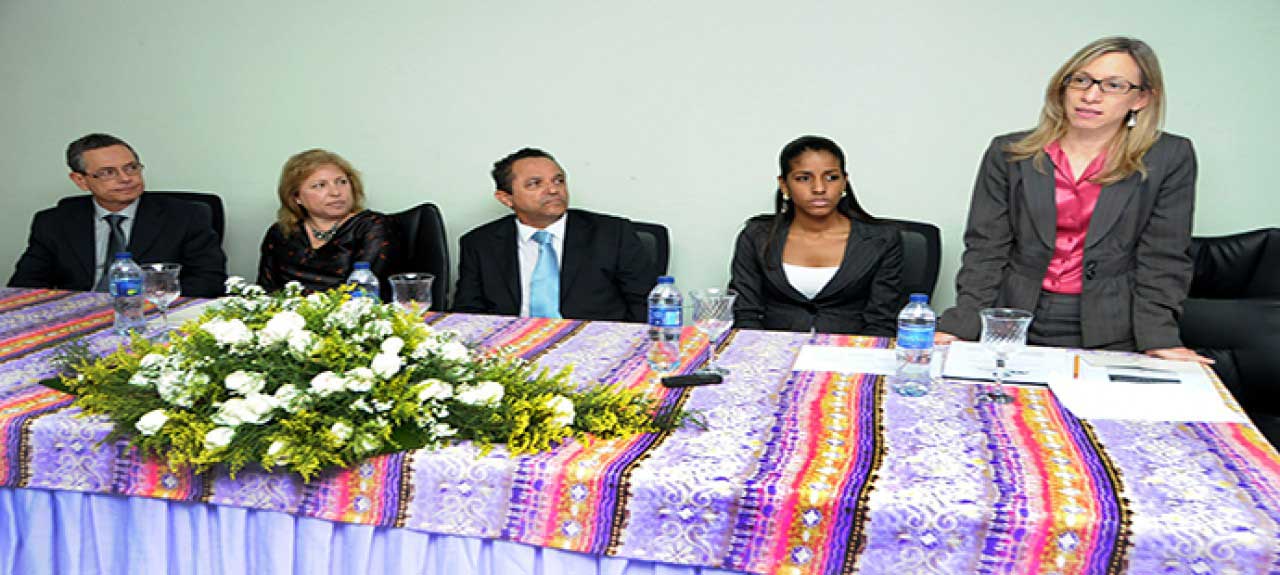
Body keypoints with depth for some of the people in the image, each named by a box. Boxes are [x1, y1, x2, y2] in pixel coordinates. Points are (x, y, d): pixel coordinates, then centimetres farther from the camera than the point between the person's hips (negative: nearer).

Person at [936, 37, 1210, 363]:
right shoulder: (1008, 153, 6)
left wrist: (1158, 338, -8)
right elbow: (985, 248, 3)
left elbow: (1163, 259, 3)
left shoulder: (1170, 158, 4)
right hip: (1015, 328, 1)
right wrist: (961, 325, -9)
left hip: (1108, 333, 0)